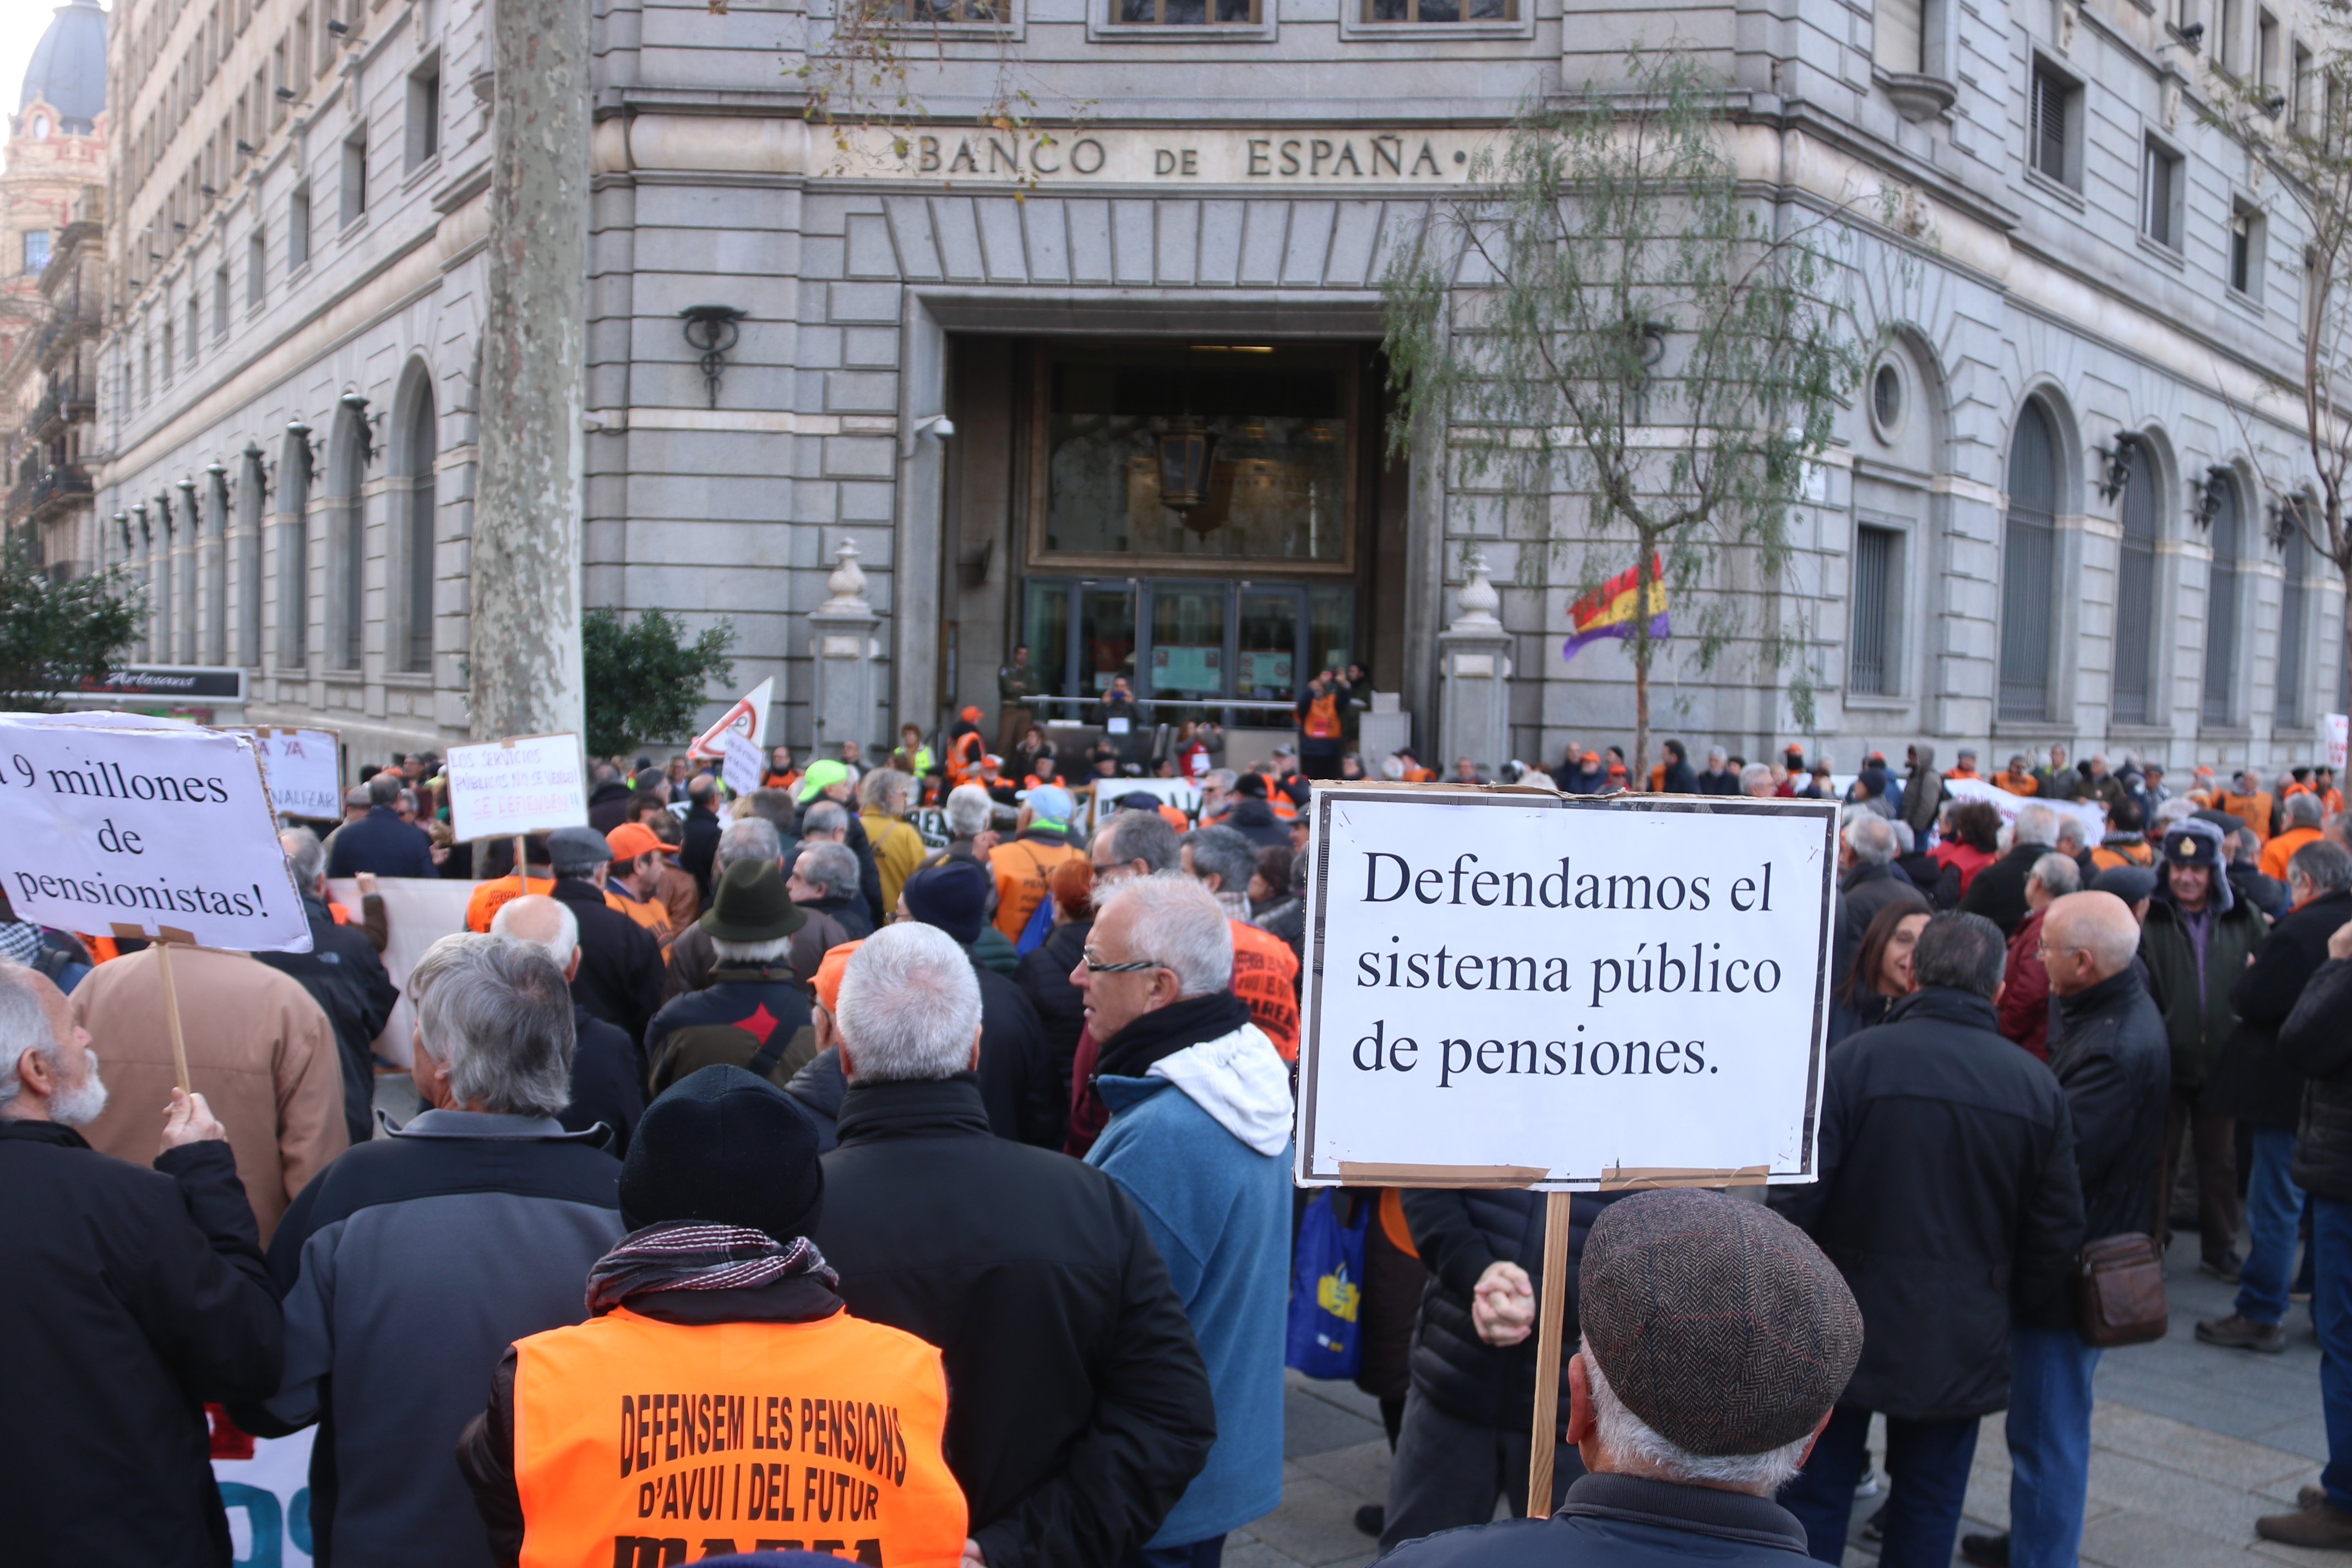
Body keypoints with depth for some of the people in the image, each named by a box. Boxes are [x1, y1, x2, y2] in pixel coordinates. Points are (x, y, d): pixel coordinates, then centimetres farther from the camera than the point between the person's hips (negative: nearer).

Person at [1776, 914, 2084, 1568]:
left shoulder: (1854, 1059, -14)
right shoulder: (2037, 1085, -2)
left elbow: (1798, 1198, -16)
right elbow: (2057, 1233, 4)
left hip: (1848, 1326, -3)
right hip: (1963, 1341, 3)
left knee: (1818, 1494, 10)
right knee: (1929, 1507, 16)